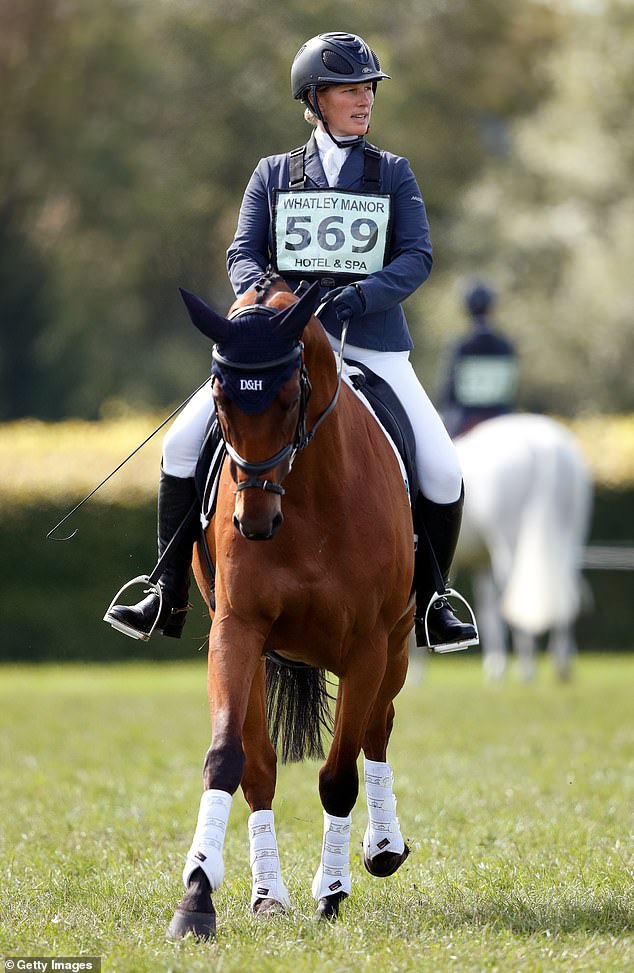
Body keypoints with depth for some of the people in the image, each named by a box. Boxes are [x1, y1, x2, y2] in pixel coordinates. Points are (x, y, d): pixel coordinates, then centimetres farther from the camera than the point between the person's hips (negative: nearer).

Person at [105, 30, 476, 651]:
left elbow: (417, 255, -2)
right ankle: (170, 597, -2)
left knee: (443, 472, -14)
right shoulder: (274, 175, 10)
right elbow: (243, 254, 4)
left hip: (371, 342, -1)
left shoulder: (391, 173, 9)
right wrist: (261, 292, -19)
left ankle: (429, 603, 9)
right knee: (184, 443, -13)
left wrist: (357, 297, -19)